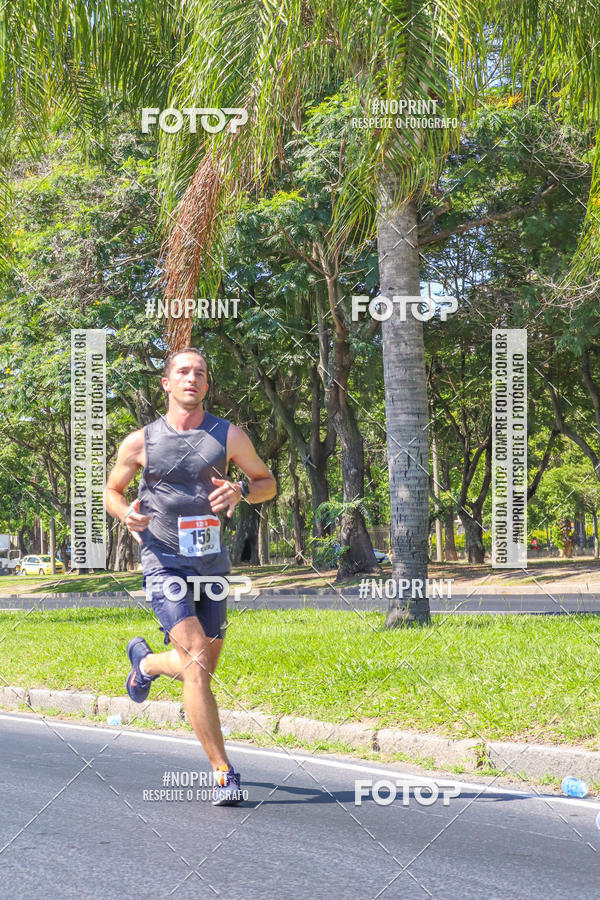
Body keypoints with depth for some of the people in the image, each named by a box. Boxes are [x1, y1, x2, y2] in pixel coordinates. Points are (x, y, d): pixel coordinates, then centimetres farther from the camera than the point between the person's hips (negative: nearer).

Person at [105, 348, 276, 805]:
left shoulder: (228, 436, 3)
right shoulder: (140, 442, 0)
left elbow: (267, 482, 12)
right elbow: (112, 491, 14)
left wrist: (241, 491, -11)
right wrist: (127, 514, -9)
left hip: (213, 564, 3)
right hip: (165, 564, -3)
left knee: (202, 669, 13)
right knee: (197, 664, -18)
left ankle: (145, 661, 47)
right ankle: (223, 772, -14)